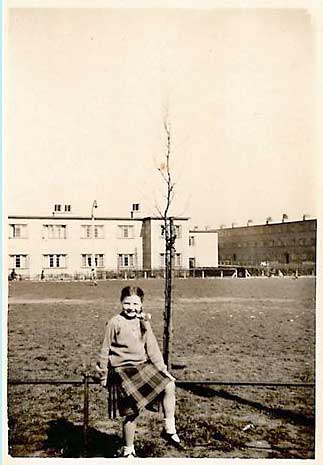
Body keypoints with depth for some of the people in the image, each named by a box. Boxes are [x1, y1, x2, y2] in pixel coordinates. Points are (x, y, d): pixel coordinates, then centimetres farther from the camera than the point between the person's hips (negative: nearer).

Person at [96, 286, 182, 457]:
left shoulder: (143, 322, 6)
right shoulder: (115, 323, -9)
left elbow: (152, 347, 9)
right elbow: (105, 350, -1)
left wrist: (162, 368, 4)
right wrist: (103, 375, 3)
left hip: (143, 366, 5)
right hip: (122, 370, -5)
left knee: (169, 385, -13)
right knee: (132, 411, -6)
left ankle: (169, 430, 3)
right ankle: (128, 451, 17)